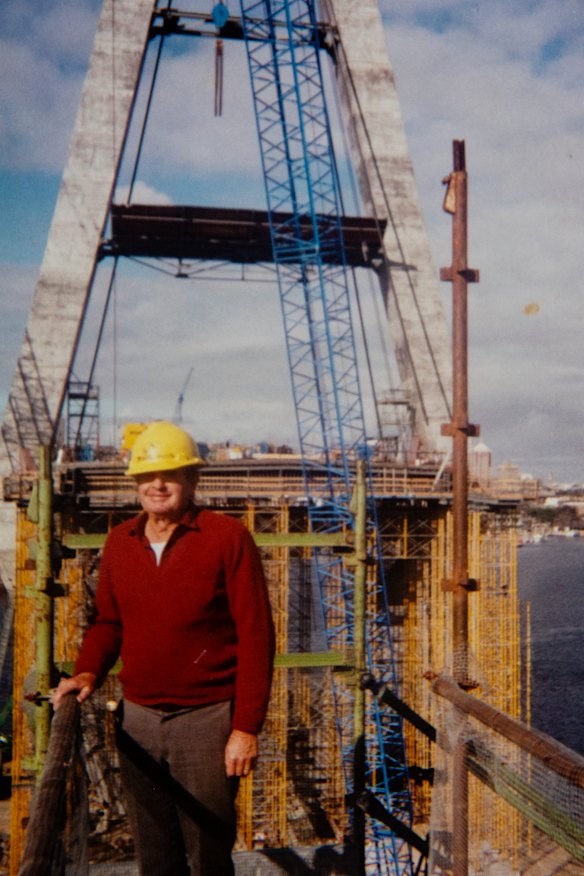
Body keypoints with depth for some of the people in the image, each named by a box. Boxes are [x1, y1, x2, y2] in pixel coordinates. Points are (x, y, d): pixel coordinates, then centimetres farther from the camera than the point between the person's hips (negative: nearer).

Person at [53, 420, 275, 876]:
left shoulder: (227, 536, -9)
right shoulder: (120, 540, 6)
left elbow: (256, 635, -10)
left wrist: (247, 727, -13)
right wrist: (88, 672, -2)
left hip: (207, 719, -4)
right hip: (137, 718, 5)